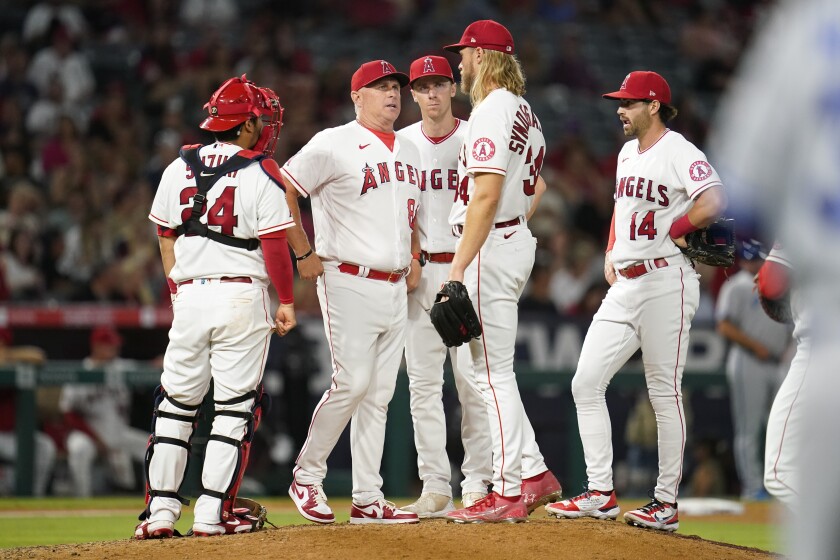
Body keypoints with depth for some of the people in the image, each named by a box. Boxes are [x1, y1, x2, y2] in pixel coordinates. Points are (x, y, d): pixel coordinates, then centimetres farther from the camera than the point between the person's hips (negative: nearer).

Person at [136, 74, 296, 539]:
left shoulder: (179, 168, 9)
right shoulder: (261, 173, -6)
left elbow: (166, 237, 13)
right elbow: (274, 245, -9)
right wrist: (287, 301, 0)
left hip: (189, 293, 4)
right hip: (242, 296, -4)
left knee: (175, 404, 10)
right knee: (235, 406, 1)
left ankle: (160, 510, 5)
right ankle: (213, 513, -3)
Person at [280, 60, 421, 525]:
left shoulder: (408, 153, 17)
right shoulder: (333, 145, -7)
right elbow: (280, 189, -9)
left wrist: (414, 257, 16)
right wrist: (304, 253, -9)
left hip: (395, 287, 7)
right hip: (349, 282, -7)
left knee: (379, 394, 6)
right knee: (352, 382, -14)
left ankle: (368, 500, 8)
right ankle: (306, 476, 2)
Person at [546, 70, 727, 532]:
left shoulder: (679, 152, -11)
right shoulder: (627, 153, 17)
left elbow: (713, 202, -26)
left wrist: (673, 231, -14)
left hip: (666, 281, -9)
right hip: (624, 286, 9)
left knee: (664, 392, -4)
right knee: (586, 383, 3)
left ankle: (666, 502, 2)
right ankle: (600, 493, 4)